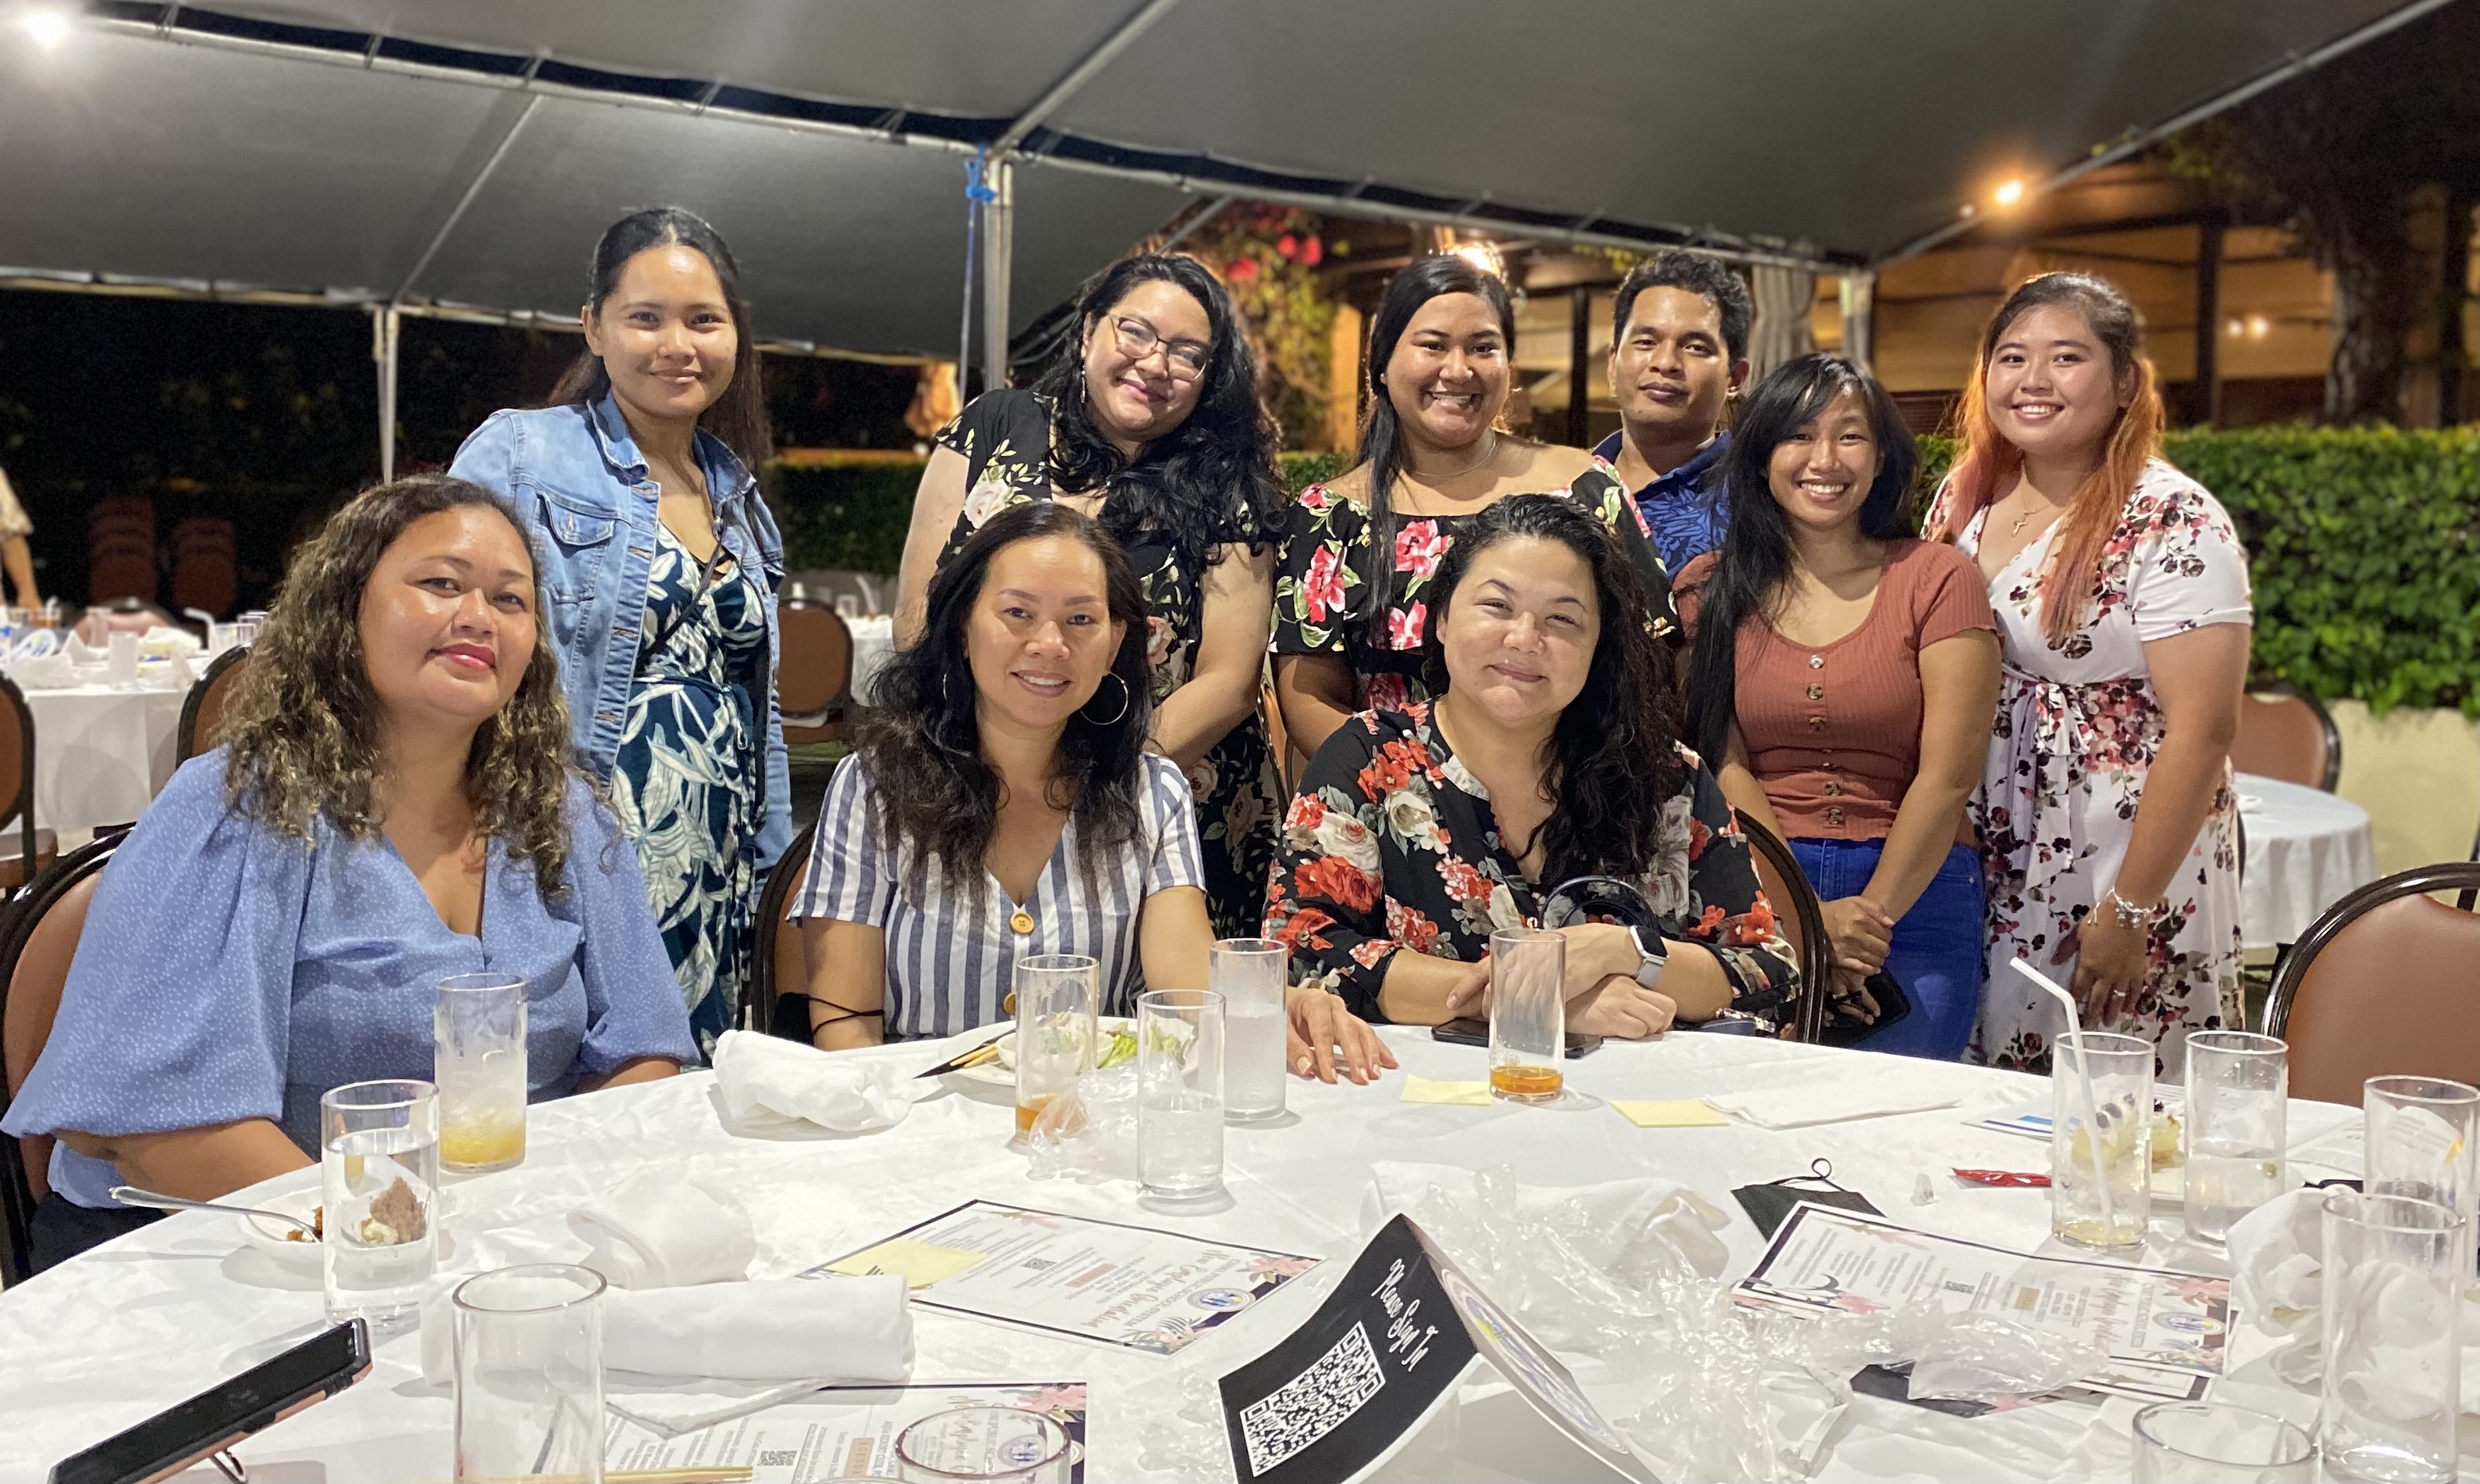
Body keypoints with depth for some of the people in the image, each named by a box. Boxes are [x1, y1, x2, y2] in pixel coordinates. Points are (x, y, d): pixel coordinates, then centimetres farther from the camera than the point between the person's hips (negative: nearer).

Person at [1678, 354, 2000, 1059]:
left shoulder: (1936, 579, 0)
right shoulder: (1711, 589, 5)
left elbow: (1948, 776, -6)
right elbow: (1722, 763, -3)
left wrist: (1870, 914, -13)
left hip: (1914, 895, -1)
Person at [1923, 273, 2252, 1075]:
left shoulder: (2173, 524, -14)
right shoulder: (1964, 499, 5)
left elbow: (2203, 730, -17)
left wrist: (2129, 913, -18)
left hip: (2134, 867, -5)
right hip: (1992, 874, 6)